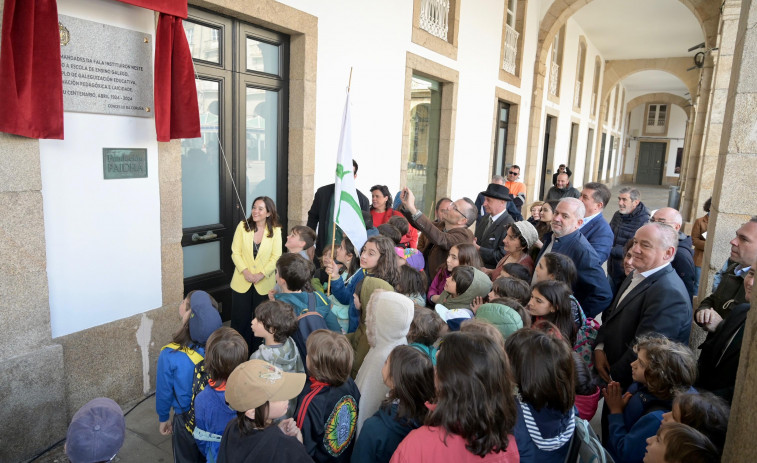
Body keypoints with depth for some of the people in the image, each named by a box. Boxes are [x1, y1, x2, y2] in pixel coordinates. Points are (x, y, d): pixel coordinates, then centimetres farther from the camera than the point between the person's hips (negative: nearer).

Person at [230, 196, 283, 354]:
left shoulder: (275, 231, -4)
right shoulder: (242, 226, -2)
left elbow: (276, 257, -6)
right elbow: (235, 252, -2)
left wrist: (261, 274, -16)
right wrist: (245, 271, -14)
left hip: (264, 284, 0)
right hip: (242, 282, 1)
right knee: (240, 319, 7)